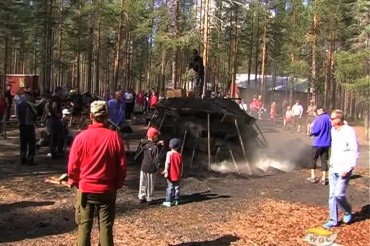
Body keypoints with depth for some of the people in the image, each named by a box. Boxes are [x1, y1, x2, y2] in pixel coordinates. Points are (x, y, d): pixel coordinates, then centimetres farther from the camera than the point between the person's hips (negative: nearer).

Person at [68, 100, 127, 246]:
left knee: (84, 226, 11)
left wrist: (74, 182, 15)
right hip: (107, 190, 0)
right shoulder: (114, 137, -8)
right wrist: (117, 185, 11)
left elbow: (73, 165, -4)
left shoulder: (81, 137, -9)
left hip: (85, 189, 0)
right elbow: (122, 166, -3)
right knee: (106, 227, 9)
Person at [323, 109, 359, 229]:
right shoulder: (333, 130, 7)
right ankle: (333, 220, 18)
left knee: (338, 194, -9)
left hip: (344, 170, -7)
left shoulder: (349, 131, -16)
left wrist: (347, 169, -20)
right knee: (332, 195, 8)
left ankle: (348, 212, 20)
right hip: (333, 168, 7)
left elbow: (355, 152, -16)